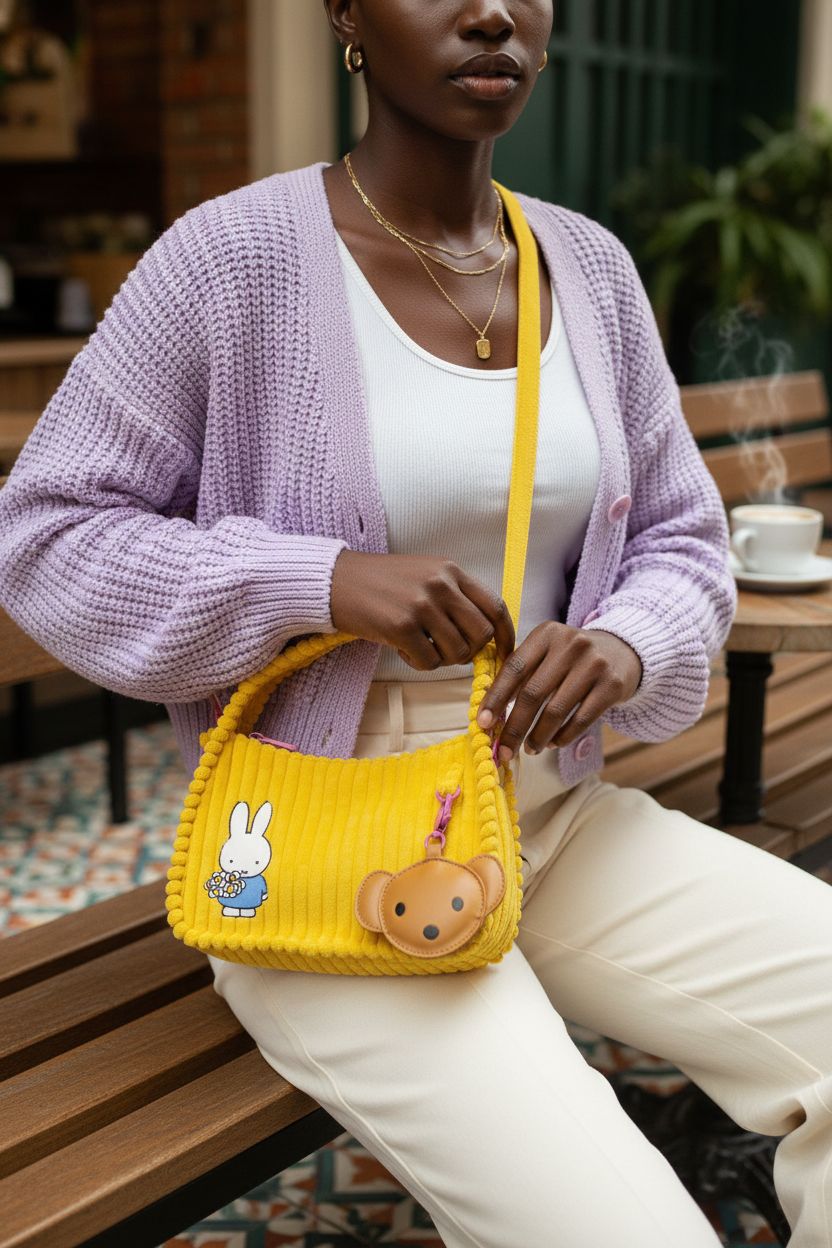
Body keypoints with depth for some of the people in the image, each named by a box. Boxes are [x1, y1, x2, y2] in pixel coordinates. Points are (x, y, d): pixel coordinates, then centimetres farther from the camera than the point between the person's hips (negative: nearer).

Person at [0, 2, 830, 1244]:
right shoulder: (232, 255, -11)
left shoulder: (591, 267, 5)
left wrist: (625, 645, -14)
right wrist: (328, 578, -22)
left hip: (556, 819, 6)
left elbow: (679, 543, 10)